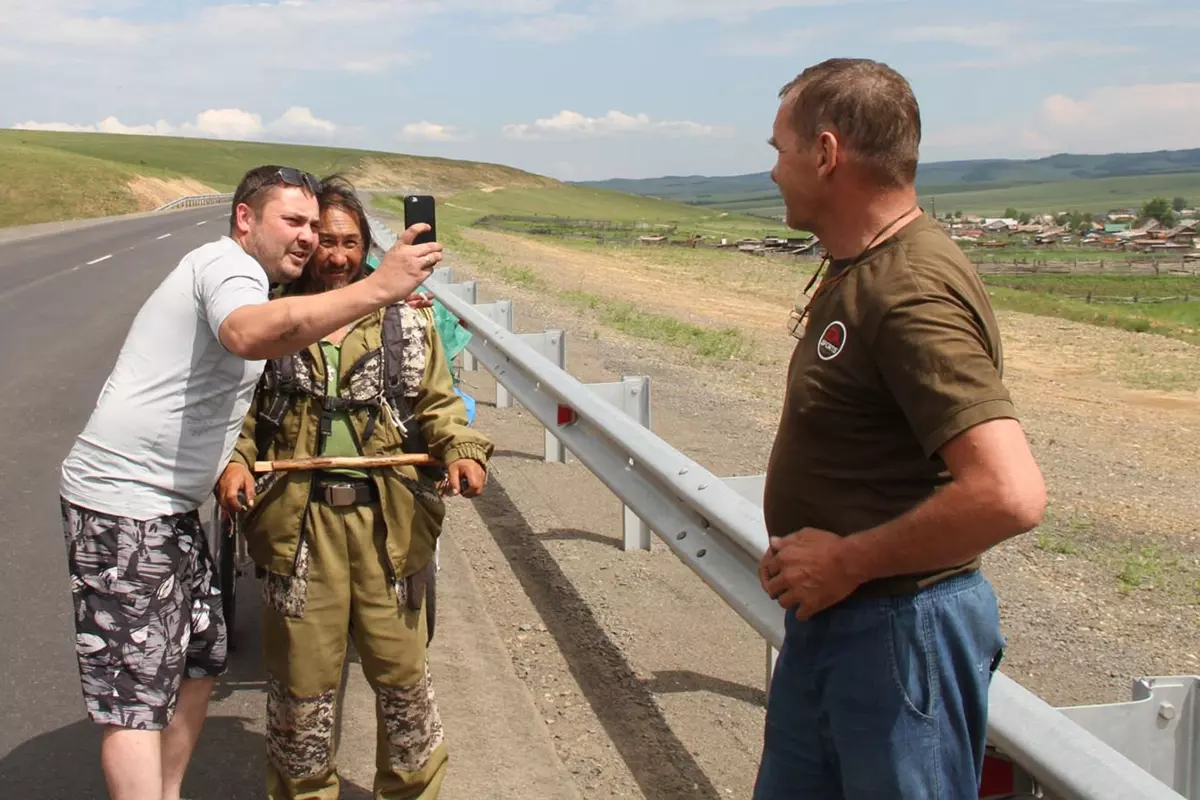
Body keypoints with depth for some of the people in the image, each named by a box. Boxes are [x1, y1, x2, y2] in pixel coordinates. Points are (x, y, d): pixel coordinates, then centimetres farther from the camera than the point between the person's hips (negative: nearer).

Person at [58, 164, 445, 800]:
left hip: (169, 505, 11)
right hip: (123, 501, -11)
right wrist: (378, 288, -46)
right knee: (136, 694, -7)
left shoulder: (240, 275, 18)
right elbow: (249, 335, -40)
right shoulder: (227, 263, -15)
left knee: (200, 659, 17)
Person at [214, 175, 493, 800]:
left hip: (387, 518, 0)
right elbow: (239, 407, 9)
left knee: (400, 670, 10)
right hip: (298, 519, 0)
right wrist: (234, 459, -10)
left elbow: (438, 405, 6)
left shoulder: (406, 321, 6)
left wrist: (462, 449, -13)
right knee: (301, 677, 11)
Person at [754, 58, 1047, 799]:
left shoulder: (914, 292, -24)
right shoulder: (855, 271, 7)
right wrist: (804, 554, 6)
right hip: (828, 617, 9)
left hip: (899, 633, -9)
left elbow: (1009, 495, -33)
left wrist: (848, 561, -21)